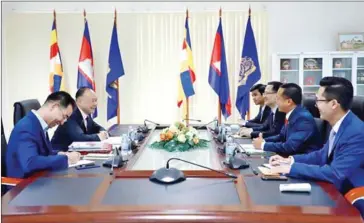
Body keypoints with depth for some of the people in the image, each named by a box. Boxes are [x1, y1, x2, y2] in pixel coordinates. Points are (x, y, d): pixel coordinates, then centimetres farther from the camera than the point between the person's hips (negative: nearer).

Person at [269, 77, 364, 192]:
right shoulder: (338, 125, 2)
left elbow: (336, 173, -28)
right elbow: (323, 154, 13)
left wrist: (292, 168, -23)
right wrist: (291, 160, 1)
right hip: (331, 186, 7)